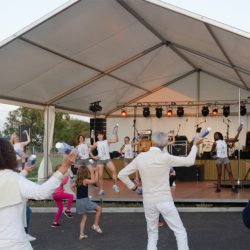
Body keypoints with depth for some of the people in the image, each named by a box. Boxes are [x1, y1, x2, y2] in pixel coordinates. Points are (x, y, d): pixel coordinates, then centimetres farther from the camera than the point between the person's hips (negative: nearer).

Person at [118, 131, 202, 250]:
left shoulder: (140, 157, -3)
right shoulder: (166, 157, -13)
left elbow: (121, 174, 1)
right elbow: (189, 161, -3)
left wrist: (132, 186, 12)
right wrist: (195, 145, 10)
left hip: (148, 201, 4)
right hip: (164, 200, -4)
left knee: (152, 236, 17)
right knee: (180, 232, 7)